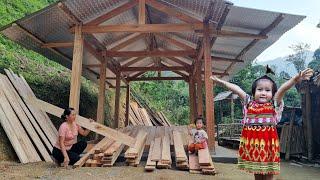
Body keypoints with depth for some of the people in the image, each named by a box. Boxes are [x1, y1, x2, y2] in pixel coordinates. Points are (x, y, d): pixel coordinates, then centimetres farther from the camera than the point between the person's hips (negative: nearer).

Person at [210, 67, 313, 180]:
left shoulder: (274, 104, 3)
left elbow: (283, 88, -12)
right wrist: (220, 81, 9)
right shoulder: (249, 103, 8)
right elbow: (236, 89, 8)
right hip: (251, 141, 2)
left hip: (267, 141, -2)